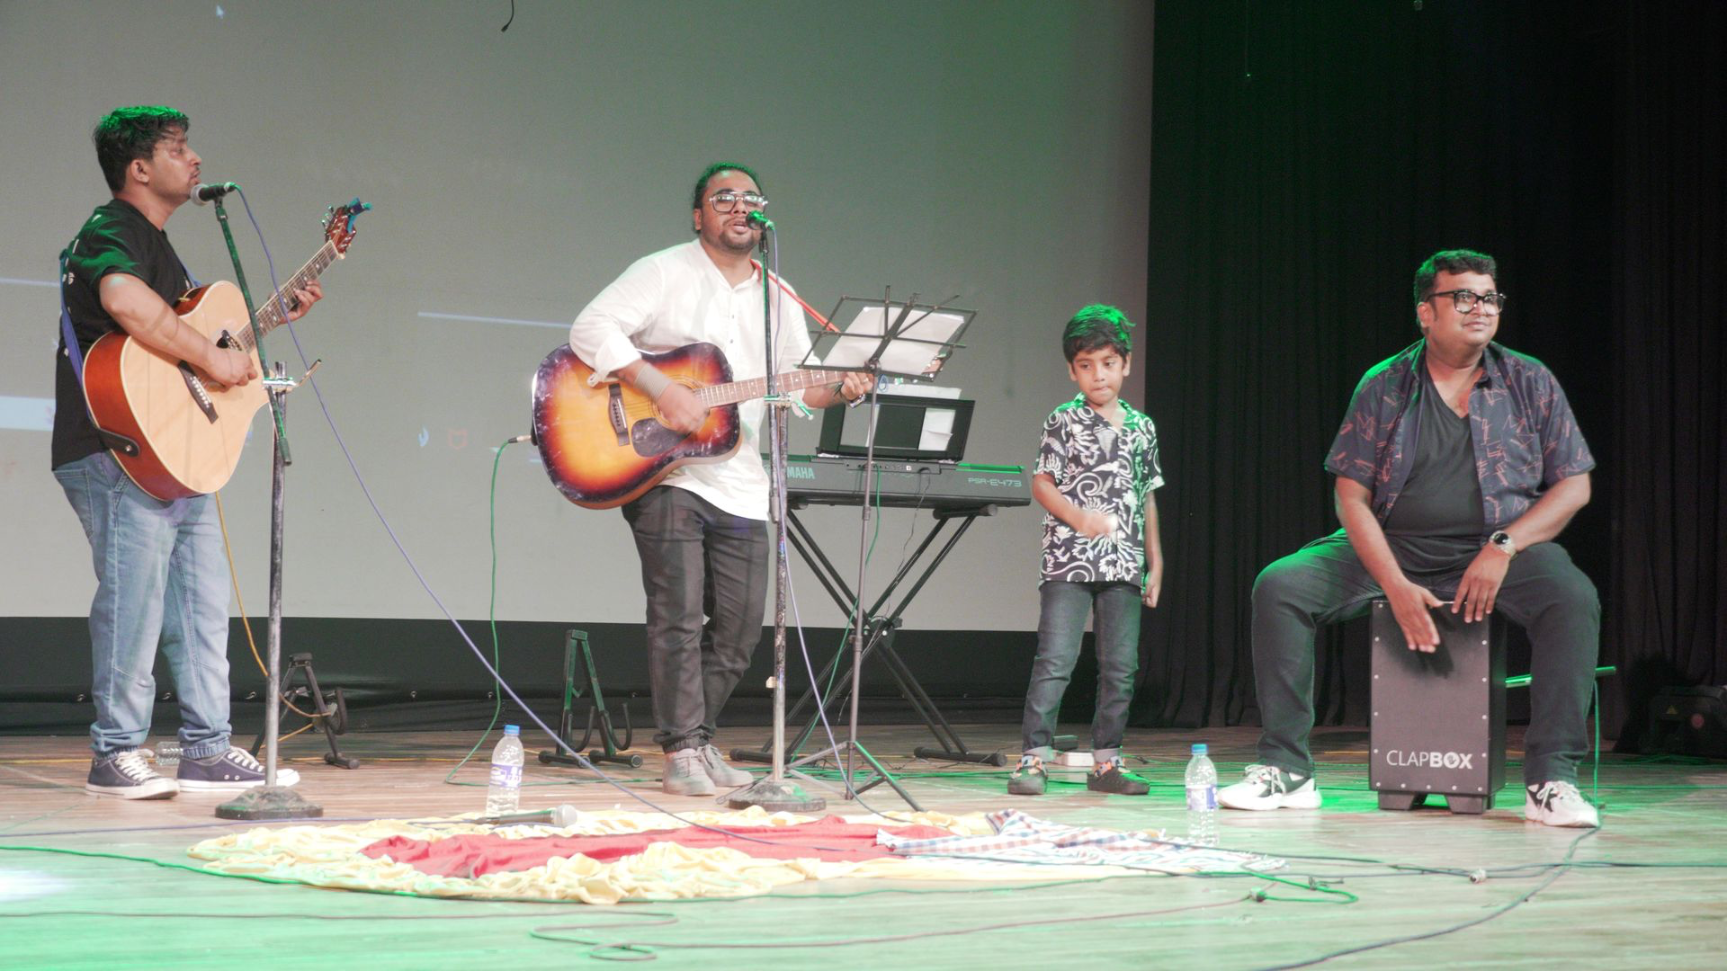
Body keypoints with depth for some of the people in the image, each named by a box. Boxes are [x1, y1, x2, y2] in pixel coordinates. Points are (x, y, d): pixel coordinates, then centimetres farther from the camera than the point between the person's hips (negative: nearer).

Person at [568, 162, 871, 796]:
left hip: (740, 484, 6)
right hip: (663, 474, -6)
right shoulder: (664, 273, -3)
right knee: (678, 614, -10)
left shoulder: (778, 296, 15)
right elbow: (591, 328, -14)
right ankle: (681, 753, -3)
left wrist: (839, 389, -6)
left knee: (739, 628, 6)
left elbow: (795, 383, 16)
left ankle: (697, 740, 21)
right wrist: (662, 389, -23)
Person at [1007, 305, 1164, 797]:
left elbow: (1147, 498, 18)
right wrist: (1079, 517, -19)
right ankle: (1034, 757, -7)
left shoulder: (1142, 427, 14)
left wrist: (1155, 563, 16)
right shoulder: (1063, 422, 0)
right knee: (1055, 660, -10)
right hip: (1069, 561, -5)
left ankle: (1105, 760, 14)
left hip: (1124, 565, 5)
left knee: (1121, 666, 6)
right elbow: (1041, 483, -3)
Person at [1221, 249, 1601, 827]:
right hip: (1392, 549, 1)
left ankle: (1552, 780, -25)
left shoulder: (1531, 383, 4)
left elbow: (1574, 486, 2)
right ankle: (1285, 769, -14)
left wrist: (1504, 546, -15)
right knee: (1279, 586, -20)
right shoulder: (1384, 387, 2)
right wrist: (1396, 586, -17)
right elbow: (1352, 498, -2)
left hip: (1497, 549, -1)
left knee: (1573, 597, -32)